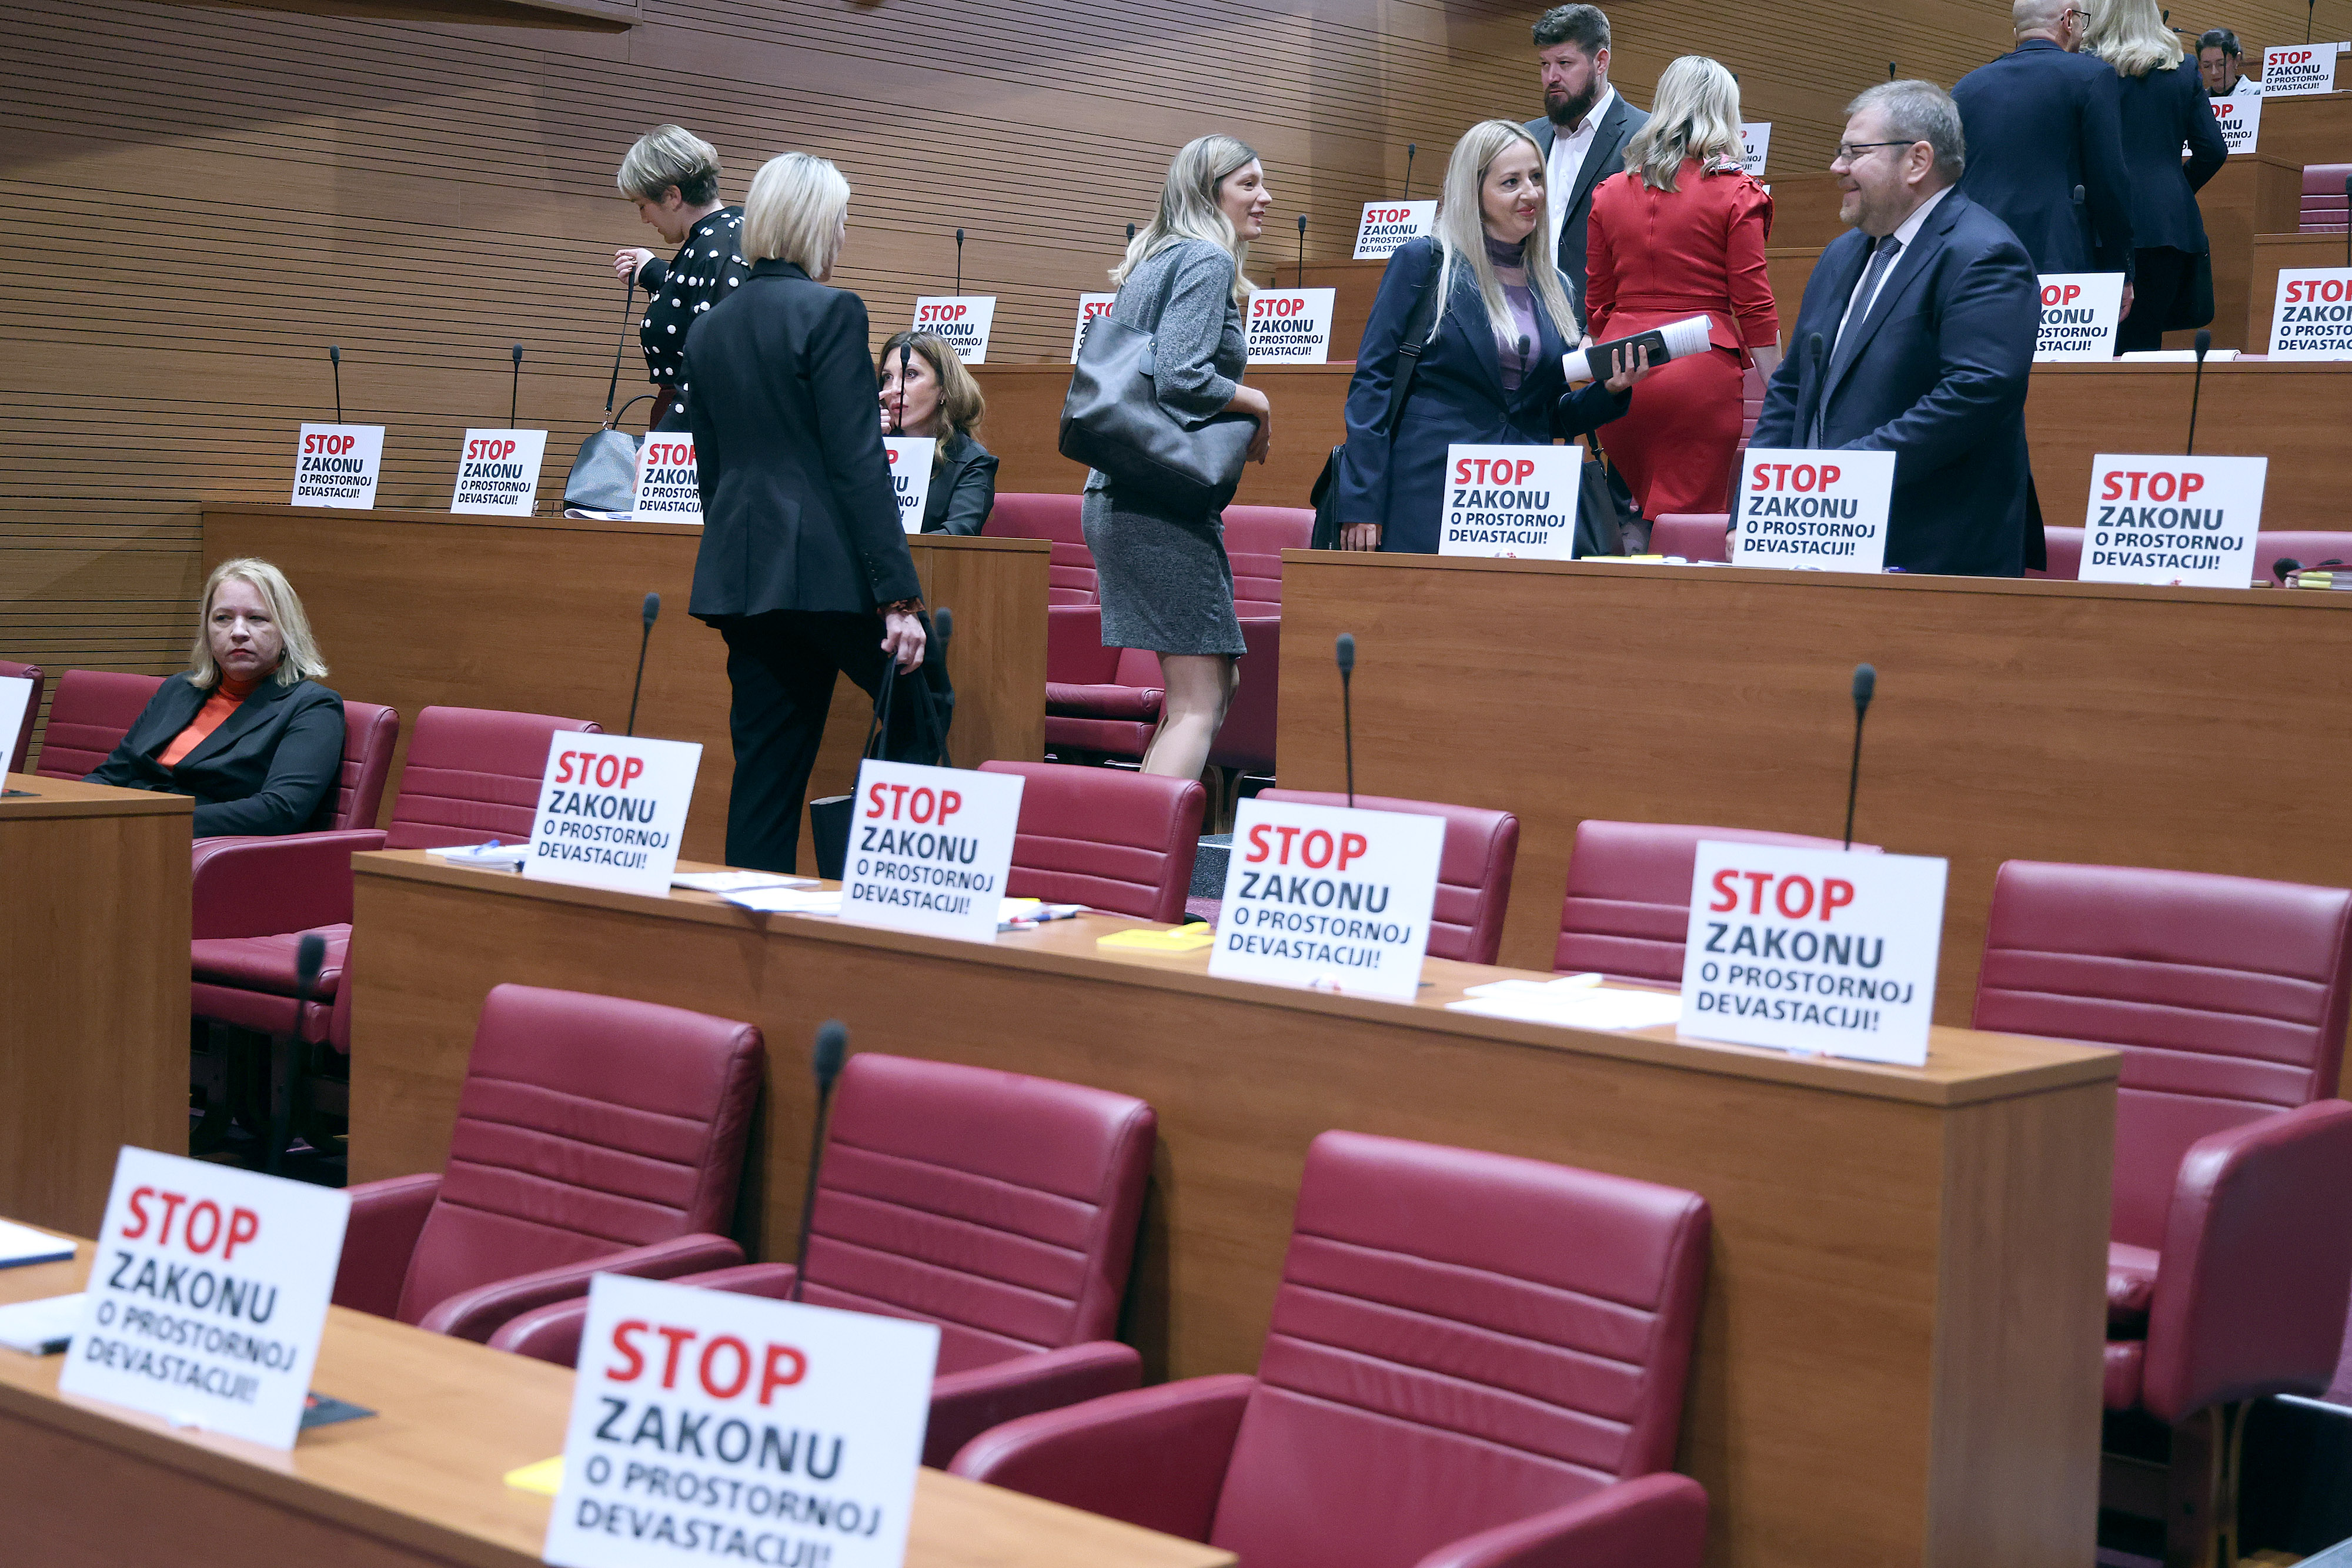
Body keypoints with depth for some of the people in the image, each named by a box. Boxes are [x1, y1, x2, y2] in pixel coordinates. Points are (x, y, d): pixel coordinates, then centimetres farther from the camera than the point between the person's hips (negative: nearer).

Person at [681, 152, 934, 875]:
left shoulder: (711, 325, 13)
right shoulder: (830, 312, -9)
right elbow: (859, 465, -15)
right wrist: (899, 593, -15)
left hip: (741, 567, 7)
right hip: (826, 566, -7)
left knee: (766, 765, 8)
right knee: (920, 716, 7)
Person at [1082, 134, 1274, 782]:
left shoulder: (1155, 260, 21)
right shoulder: (1207, 260, -8)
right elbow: (1180, 376, -21)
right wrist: (1255, 402, -5)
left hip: (1120, 500, 10)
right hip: (1163, 505, -10)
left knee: (1215, 681, 15)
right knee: (1199, 700, -10)